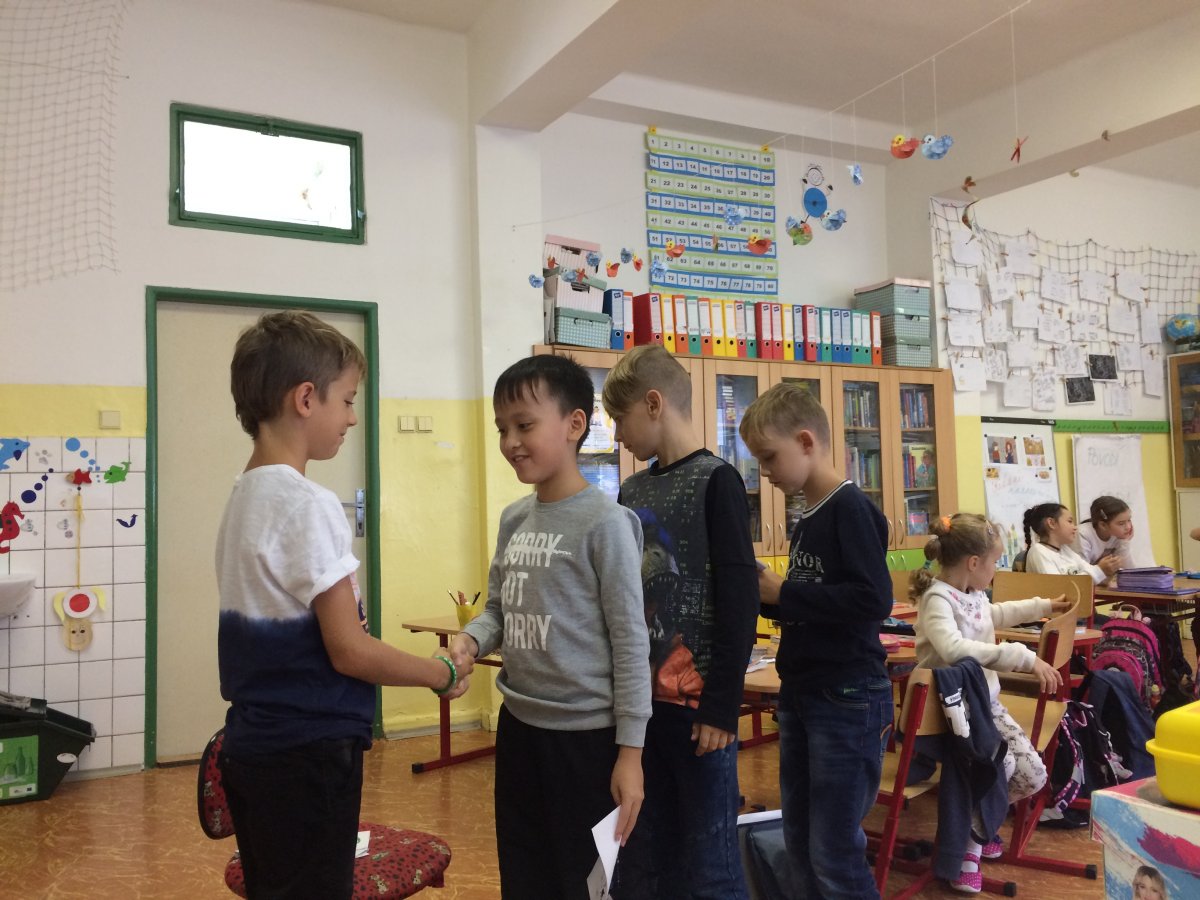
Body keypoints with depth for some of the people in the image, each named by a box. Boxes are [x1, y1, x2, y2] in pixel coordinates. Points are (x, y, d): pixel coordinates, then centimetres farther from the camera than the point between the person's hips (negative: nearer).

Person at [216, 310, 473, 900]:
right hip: (308, 753, -8)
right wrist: (443, 674, -7)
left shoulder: (244, 497, 8)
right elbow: (349, 651, -19)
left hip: (252, 744, 8)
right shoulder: (308, 505, -19)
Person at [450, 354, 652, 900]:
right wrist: (469, 640, -9)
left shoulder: (605, 522, -15)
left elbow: (631, 642, -14)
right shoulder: (514, 519, 6)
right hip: (519, 726, 7)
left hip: (586, 734, -7)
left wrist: (630, 749, -13)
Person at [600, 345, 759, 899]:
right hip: (641, 699, 6)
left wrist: (723, 706, -15)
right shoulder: (632, 491, 12)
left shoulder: (714, 481, -7)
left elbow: (739, 600, -12)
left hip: (697, 704, -6)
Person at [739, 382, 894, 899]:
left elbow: (873, 601, -25)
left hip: (848, 700, -9)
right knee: (800, 843, 16)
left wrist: (782, 593, -19)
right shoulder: (806, 517, 11)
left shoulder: (851, 509, -15)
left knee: (835, 852, 0)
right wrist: (765, 595, 0)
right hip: (800, 695, 9)